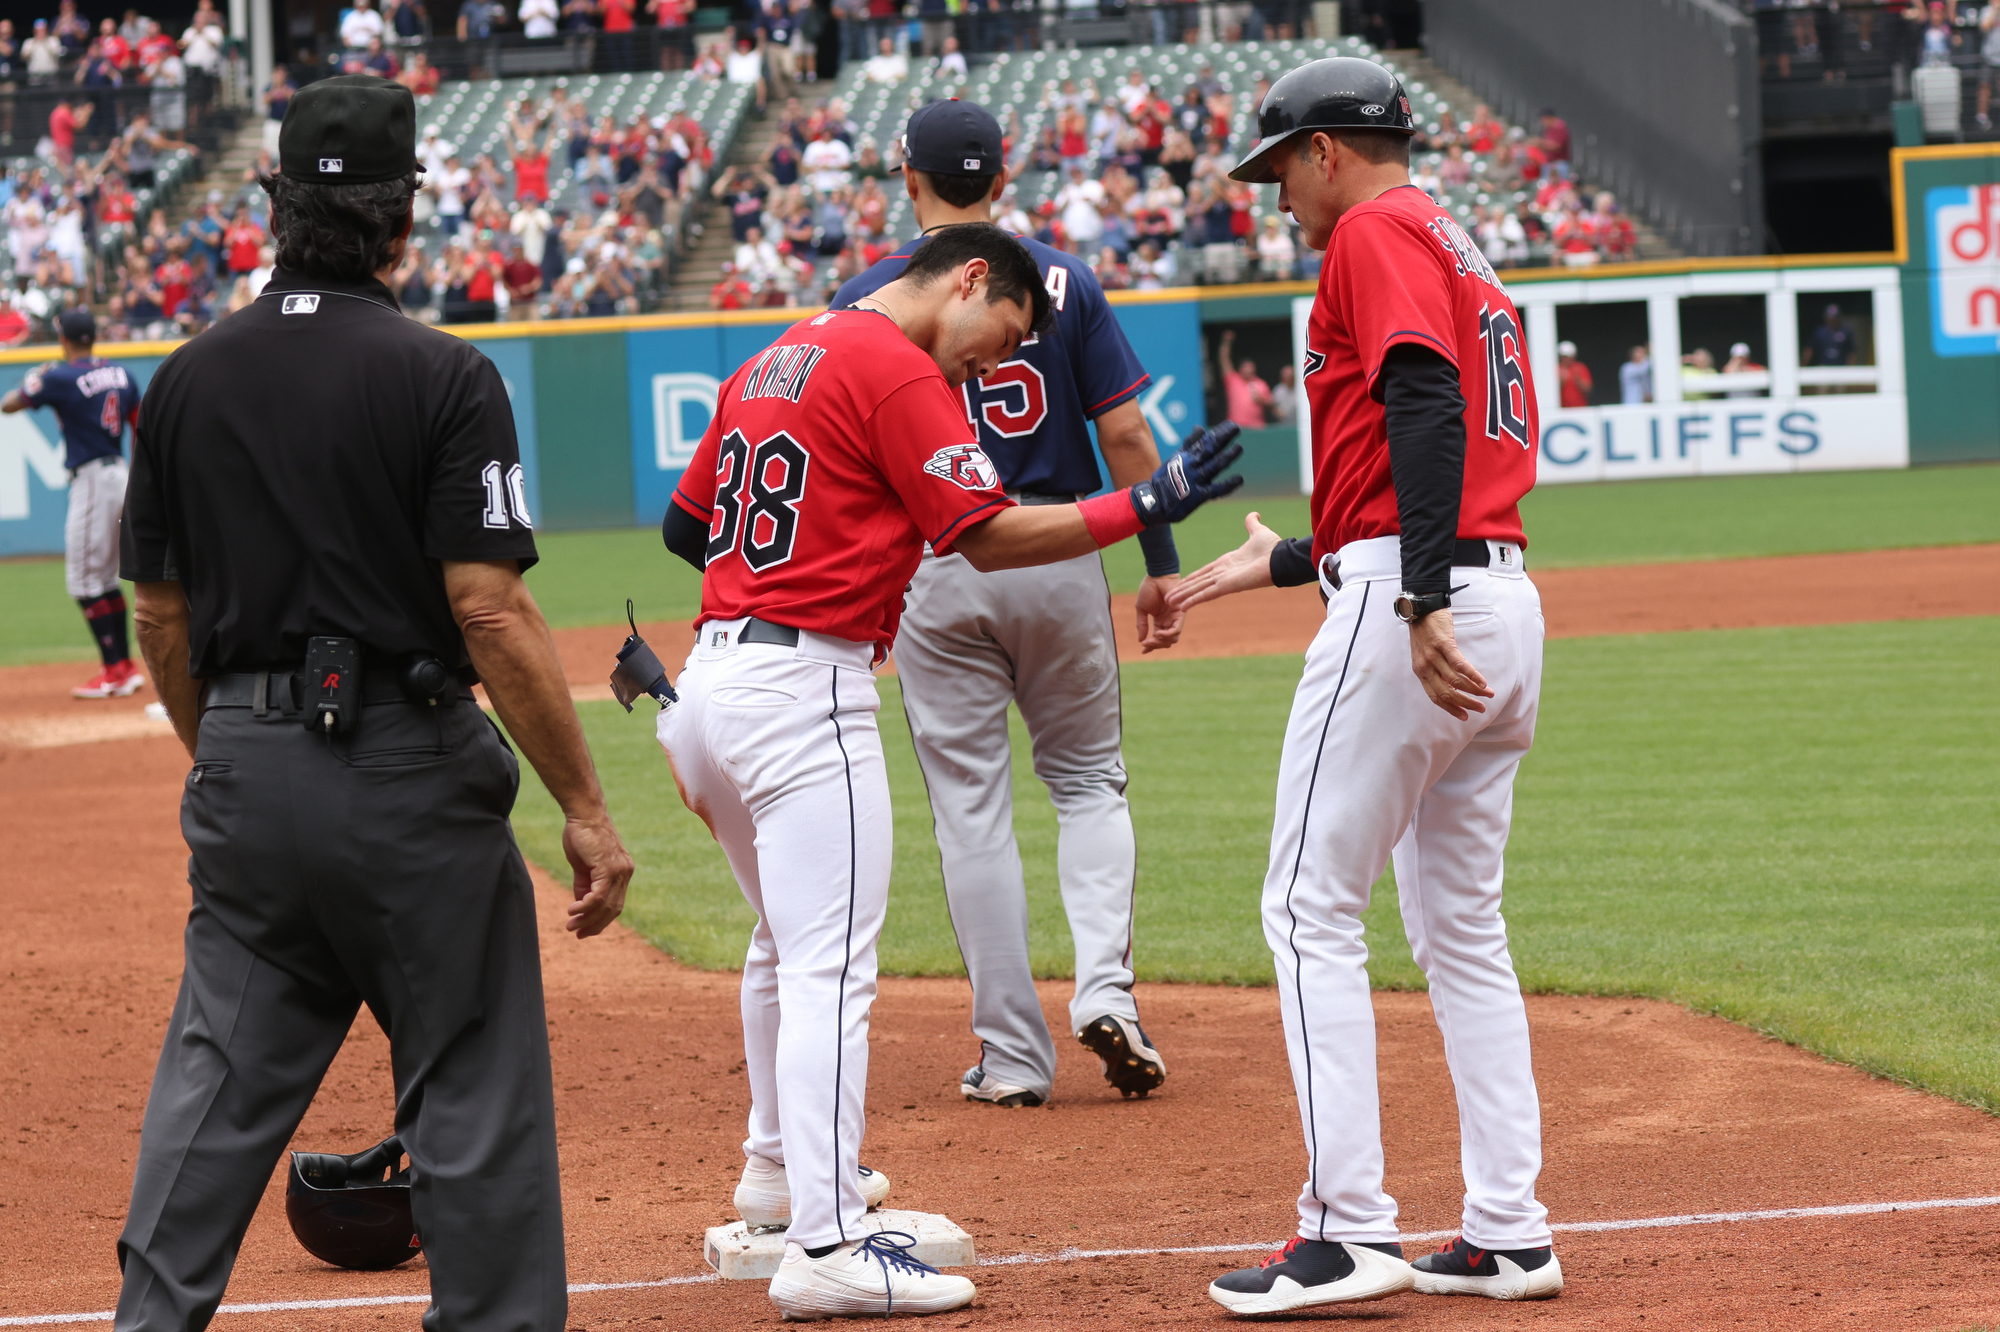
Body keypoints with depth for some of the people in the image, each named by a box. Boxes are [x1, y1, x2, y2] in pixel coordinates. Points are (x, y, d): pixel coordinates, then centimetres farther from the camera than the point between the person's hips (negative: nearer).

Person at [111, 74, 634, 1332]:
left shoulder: (190, 377, 5)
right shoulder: (444, 376, -11)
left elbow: (162, 616, 11)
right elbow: (491, 614, -16)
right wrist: (587, 808, -12)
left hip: (245, 765, 5)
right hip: (407, 765, -5)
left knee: (217, 1083, 11)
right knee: (474, 1088, 3)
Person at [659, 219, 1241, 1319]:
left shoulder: (771, 363, 18)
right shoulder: (899, 371, -9)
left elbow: (684, 525, 23)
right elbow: (987, 535, -12)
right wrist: (1145, 506, -9)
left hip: (714, 677, 10)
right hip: (806, 688, -10)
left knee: (788, 940, 26)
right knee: (831, 965, -12)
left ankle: (779, 1166, 41)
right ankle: (826, 1247, -17)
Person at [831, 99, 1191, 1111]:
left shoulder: (866, 299, -1)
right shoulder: (1062, 280, 1)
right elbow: (1125, 433, -4)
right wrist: (1162, 564, 3)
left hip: (934, 575, -1)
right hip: (1060, 554, 1)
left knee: (971, 808, 5)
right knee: (1089, 779, 16)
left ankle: (1013, 1055, 5)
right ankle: (1104, 987, -5)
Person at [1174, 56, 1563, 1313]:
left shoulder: (1379, 232, -4)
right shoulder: (1467, 259, 25)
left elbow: (1426, 407, -20)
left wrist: (1420, 602, -29)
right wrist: (1281, 564, 35)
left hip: (1409, 613, -9)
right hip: (1504, 601, 9)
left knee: (1312, 906, -5)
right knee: (1462, 924, 13)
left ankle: (1351, 1230, -10)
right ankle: (1508, 1234, 10)